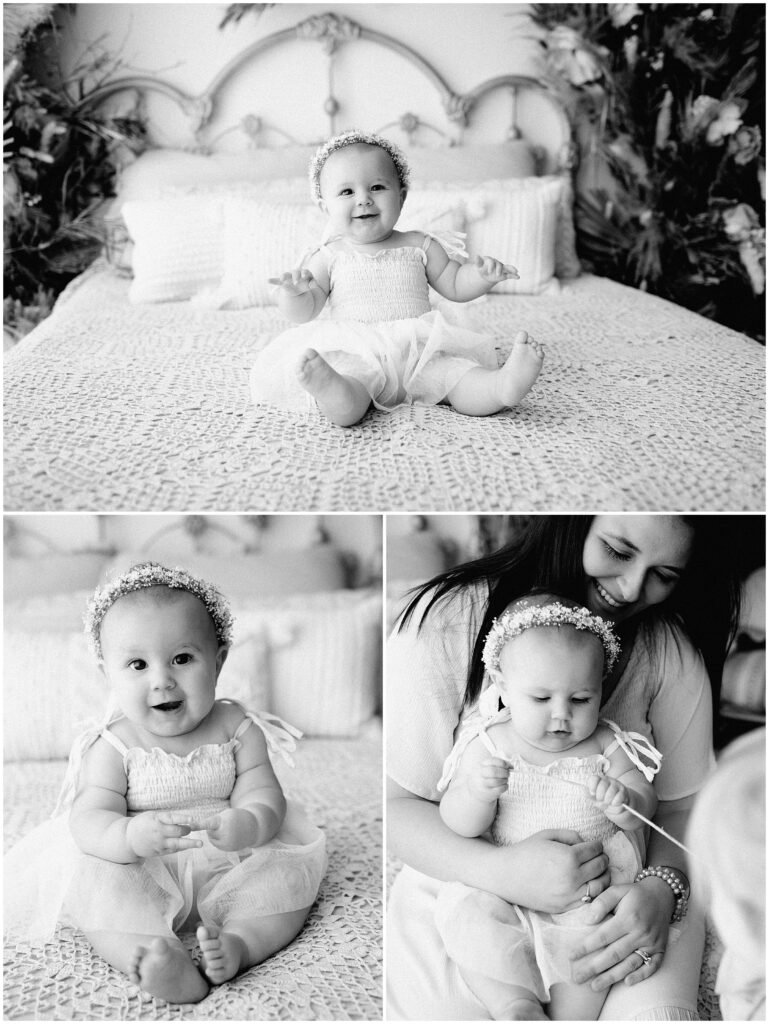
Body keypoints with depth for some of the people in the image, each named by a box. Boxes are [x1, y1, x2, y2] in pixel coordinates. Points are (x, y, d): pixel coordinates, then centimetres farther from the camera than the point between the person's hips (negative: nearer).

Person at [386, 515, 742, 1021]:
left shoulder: (672, 653, -3)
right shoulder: (445, 621, -13)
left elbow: (683, 805, 0)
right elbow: (397, 802, -11)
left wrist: (661, 889, -21)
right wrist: (501, 872, -26)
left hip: (618, 896, 1)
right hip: (467, 886, -1)